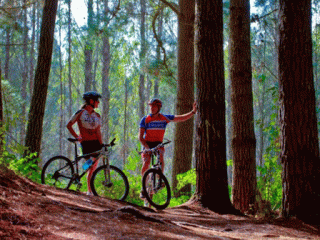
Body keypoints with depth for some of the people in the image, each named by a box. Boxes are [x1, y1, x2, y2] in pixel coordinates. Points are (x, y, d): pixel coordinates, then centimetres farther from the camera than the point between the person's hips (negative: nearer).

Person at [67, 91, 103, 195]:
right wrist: (76, 136, -6)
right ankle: (89, 191, -10)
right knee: (91, 166, -13)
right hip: (86, 142, -5)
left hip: (95, 142, 5)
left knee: (94, 166, 2)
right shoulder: (81, 113, -1)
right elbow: (69, 125, 3)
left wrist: (101, 145, -5)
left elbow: (98, 131, 5)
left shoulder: (97, 116, 12)